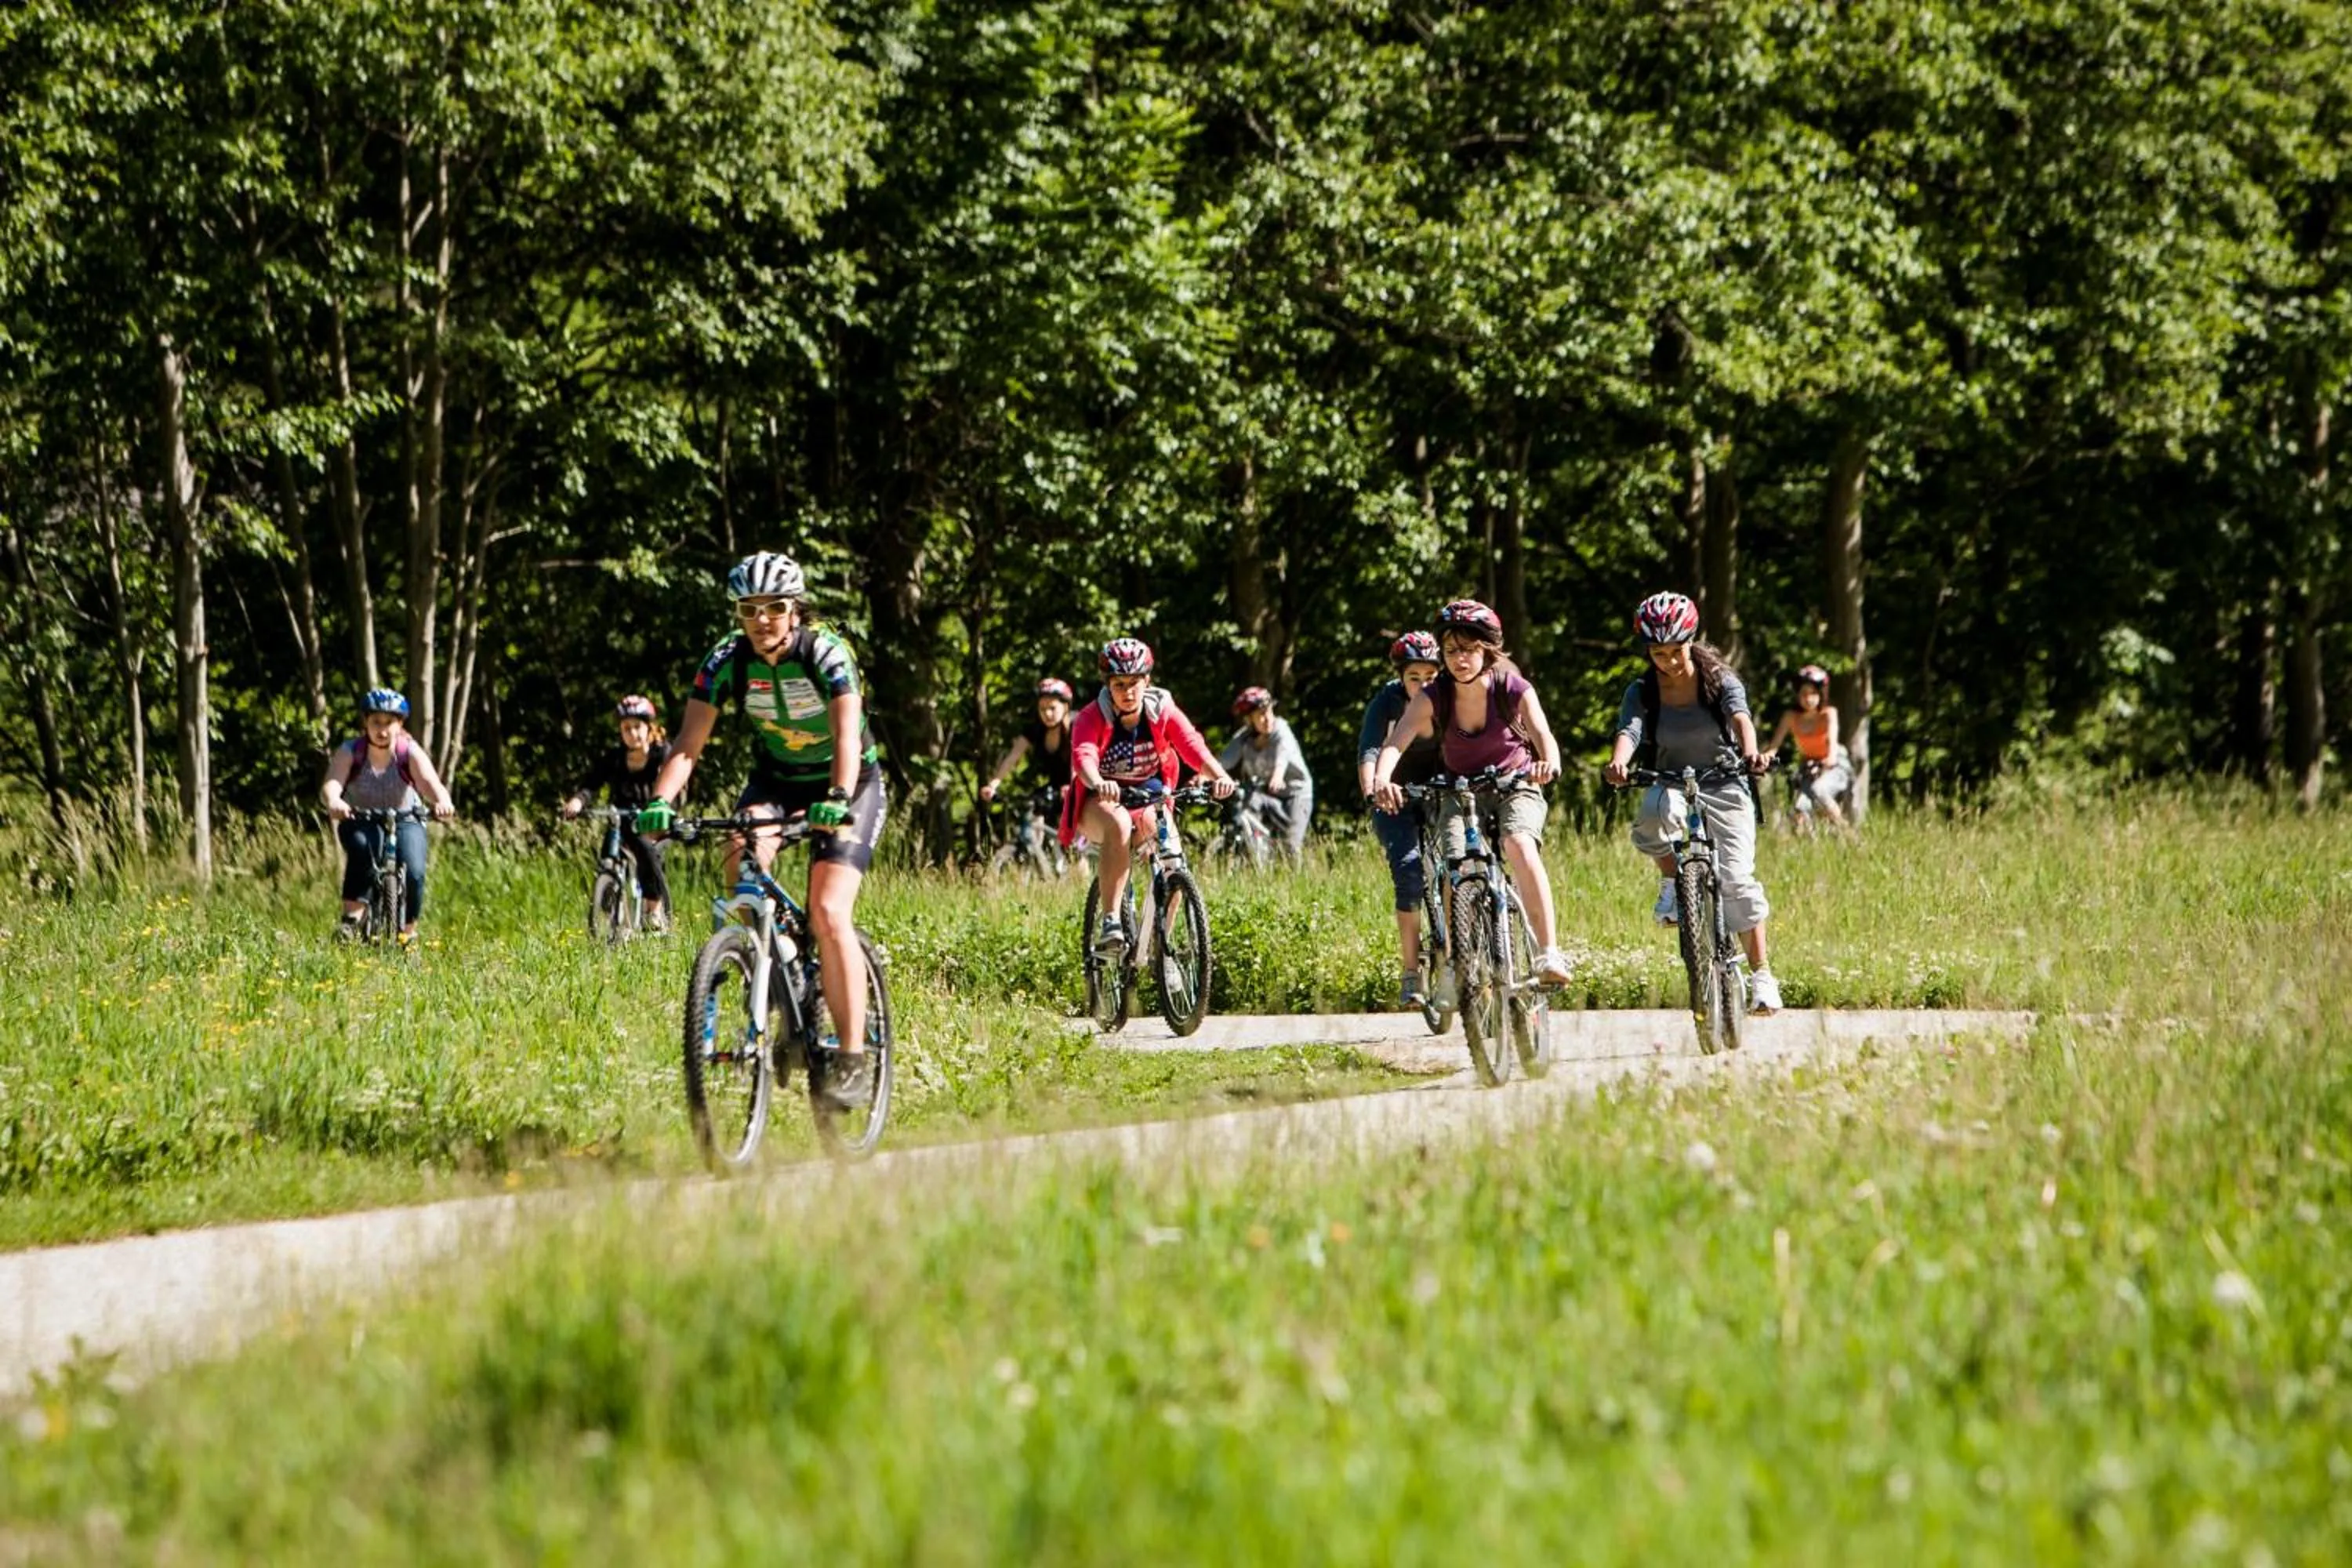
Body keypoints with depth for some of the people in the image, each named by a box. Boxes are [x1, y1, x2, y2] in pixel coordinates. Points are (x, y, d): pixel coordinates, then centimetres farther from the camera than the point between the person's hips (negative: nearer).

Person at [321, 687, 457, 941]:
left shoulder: (410, 752, -13)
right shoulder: (350, 752, -13)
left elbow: (430, 783, -30)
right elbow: (333, 782, -31)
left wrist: (443, 802, -53)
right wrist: (334, 802, -56)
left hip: (405, 822, 1)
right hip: (359, 822, -1)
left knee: (414, 873, -23)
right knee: (362, 849, -35)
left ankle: (408, 930, 1)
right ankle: (352, 918, -33)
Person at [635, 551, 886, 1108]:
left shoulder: (826, 654, -24)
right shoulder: (727, 660, -15)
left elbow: (846, 734, -37)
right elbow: (689, 742, -20)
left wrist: (838, 800, -55)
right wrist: (661, 802, -38)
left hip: (847, 783, -4)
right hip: (775, 778, 4)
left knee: (828, 915, -20)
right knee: (743, 860, -28)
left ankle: (853, 1058, -15)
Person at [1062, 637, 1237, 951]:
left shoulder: (1163, 711, -9)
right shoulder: (1093, 717, -17)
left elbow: (1192, 745, -24)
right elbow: (1083, 757, -35)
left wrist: (1219, 775, -44)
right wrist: (1098, 784, -58)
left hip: (1147, 801, 3)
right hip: (1100, 804, -3)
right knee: (1119, 824, -38)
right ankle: (1110, 923, -40)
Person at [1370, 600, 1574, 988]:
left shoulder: (1515, 690, -17)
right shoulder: (1432, 698, -15)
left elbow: (1543, 734, -32)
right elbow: (1395, 743, -27)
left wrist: (1549, 763, -57)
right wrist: (1381, 779, -50)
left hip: (1516, 788, -2)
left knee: (1519, 843, -33)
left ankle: (1549, 953, -32)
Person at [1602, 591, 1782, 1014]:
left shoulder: (1719, 681, -6)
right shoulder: (1643, 692, -2)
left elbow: (1740, 716, -25)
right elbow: (1629, 730, -21)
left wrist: (1751, 753, -47)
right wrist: (1619, 761, -45)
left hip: (1724, 786, -1)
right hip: (1671, 785, 1)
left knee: (1736, 878, -16)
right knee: (1657, 810, -38)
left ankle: (1761, 975, -9)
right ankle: (1671, 882, -12)